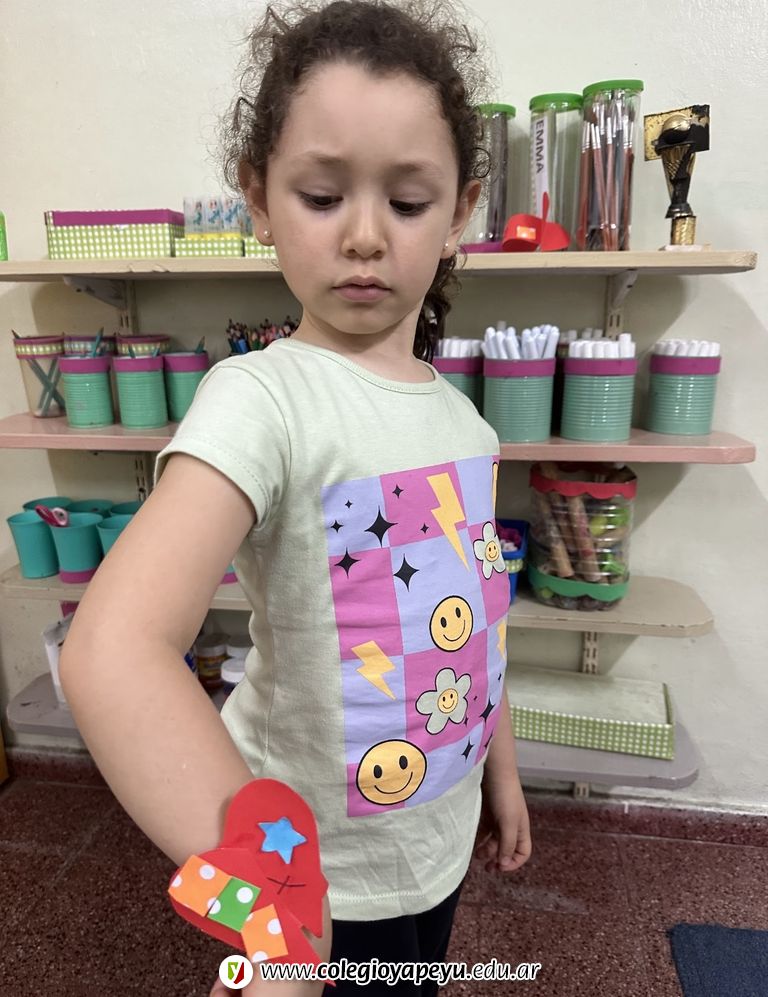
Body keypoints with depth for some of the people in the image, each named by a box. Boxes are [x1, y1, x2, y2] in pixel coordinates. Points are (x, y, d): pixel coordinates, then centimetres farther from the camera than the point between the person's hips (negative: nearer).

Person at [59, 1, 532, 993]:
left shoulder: (460, 414, -4)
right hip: (318, 866, -6)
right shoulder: (263, 398, -25)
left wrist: (499, 769, 14)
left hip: (437, 833, 6)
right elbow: (112, 651, -39)